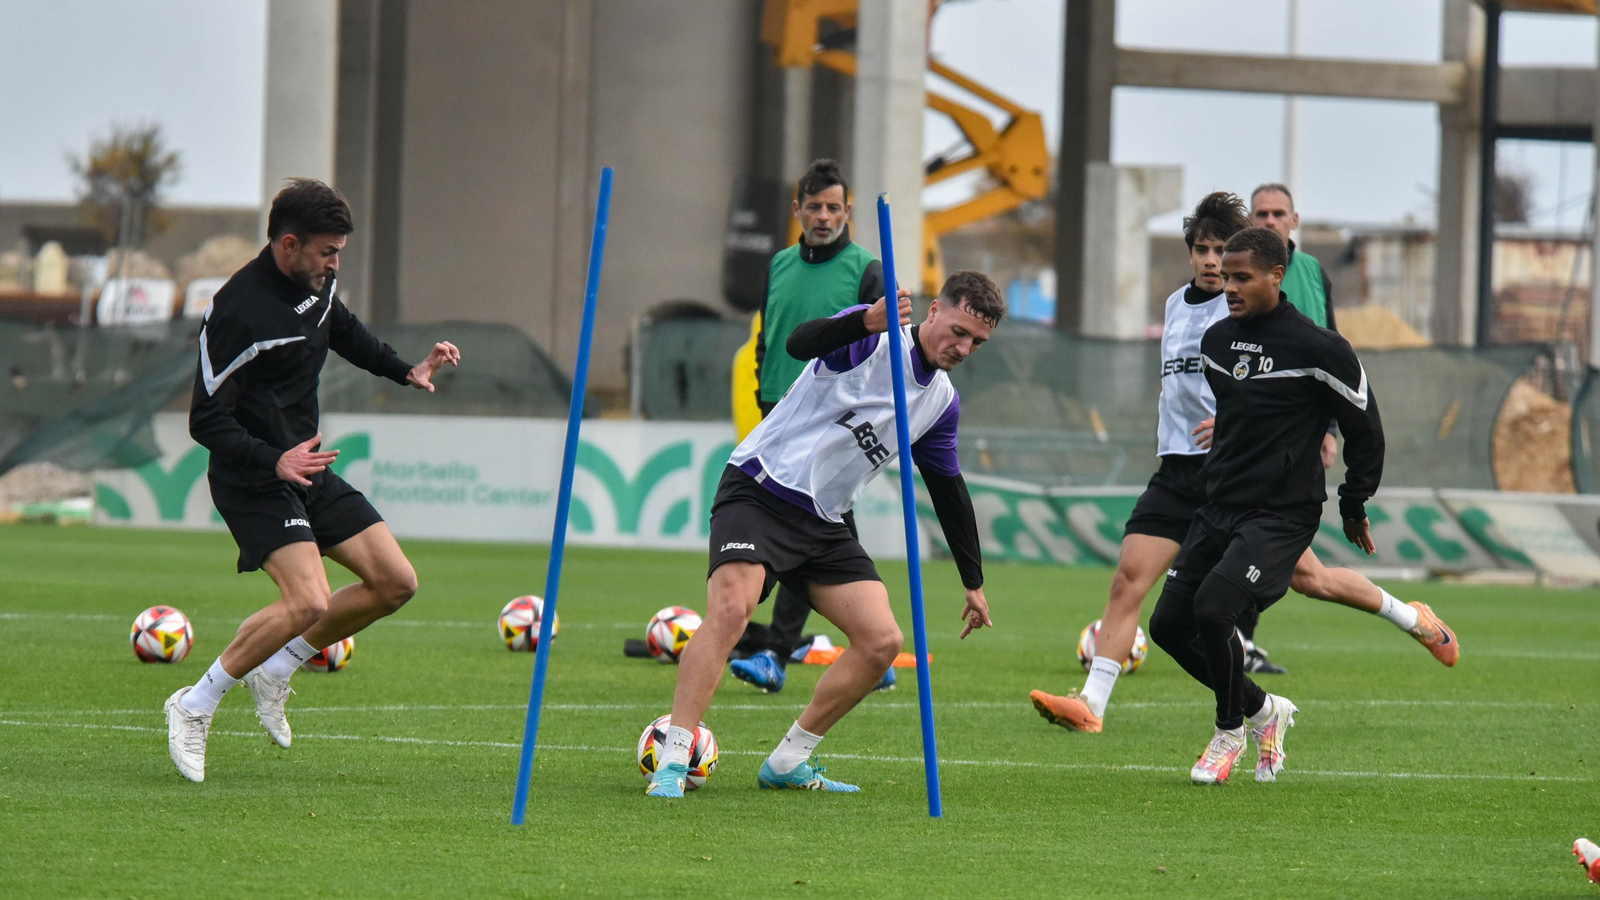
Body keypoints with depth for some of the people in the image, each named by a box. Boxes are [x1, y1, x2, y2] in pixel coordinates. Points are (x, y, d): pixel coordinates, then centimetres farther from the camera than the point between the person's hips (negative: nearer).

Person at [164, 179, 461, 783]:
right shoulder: (238, 312, -23)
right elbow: (207, 421, -23)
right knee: (309, 601, -25)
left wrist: (407, 371, 16)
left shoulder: (316, 283, 3)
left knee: (395, 583, 4)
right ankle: (194, 706, -10)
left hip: (309, 472, 9)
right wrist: (274, 461, -34)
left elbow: (344, 331, 27)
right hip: (253, 482, -9)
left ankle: (274, 671, 17)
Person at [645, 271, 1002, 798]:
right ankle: (672, 761, -29)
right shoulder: (871, 339, -9)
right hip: (759, 492, -7)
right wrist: (869, 321, -48)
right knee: (730, 610, -29)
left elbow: (949, 492, 23)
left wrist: (974, 582, 24)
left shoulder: (941, 403, 12)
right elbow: (800, 344, -30)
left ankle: (787, 762, 9)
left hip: (823, 524, 7)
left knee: (882, 641, -5)